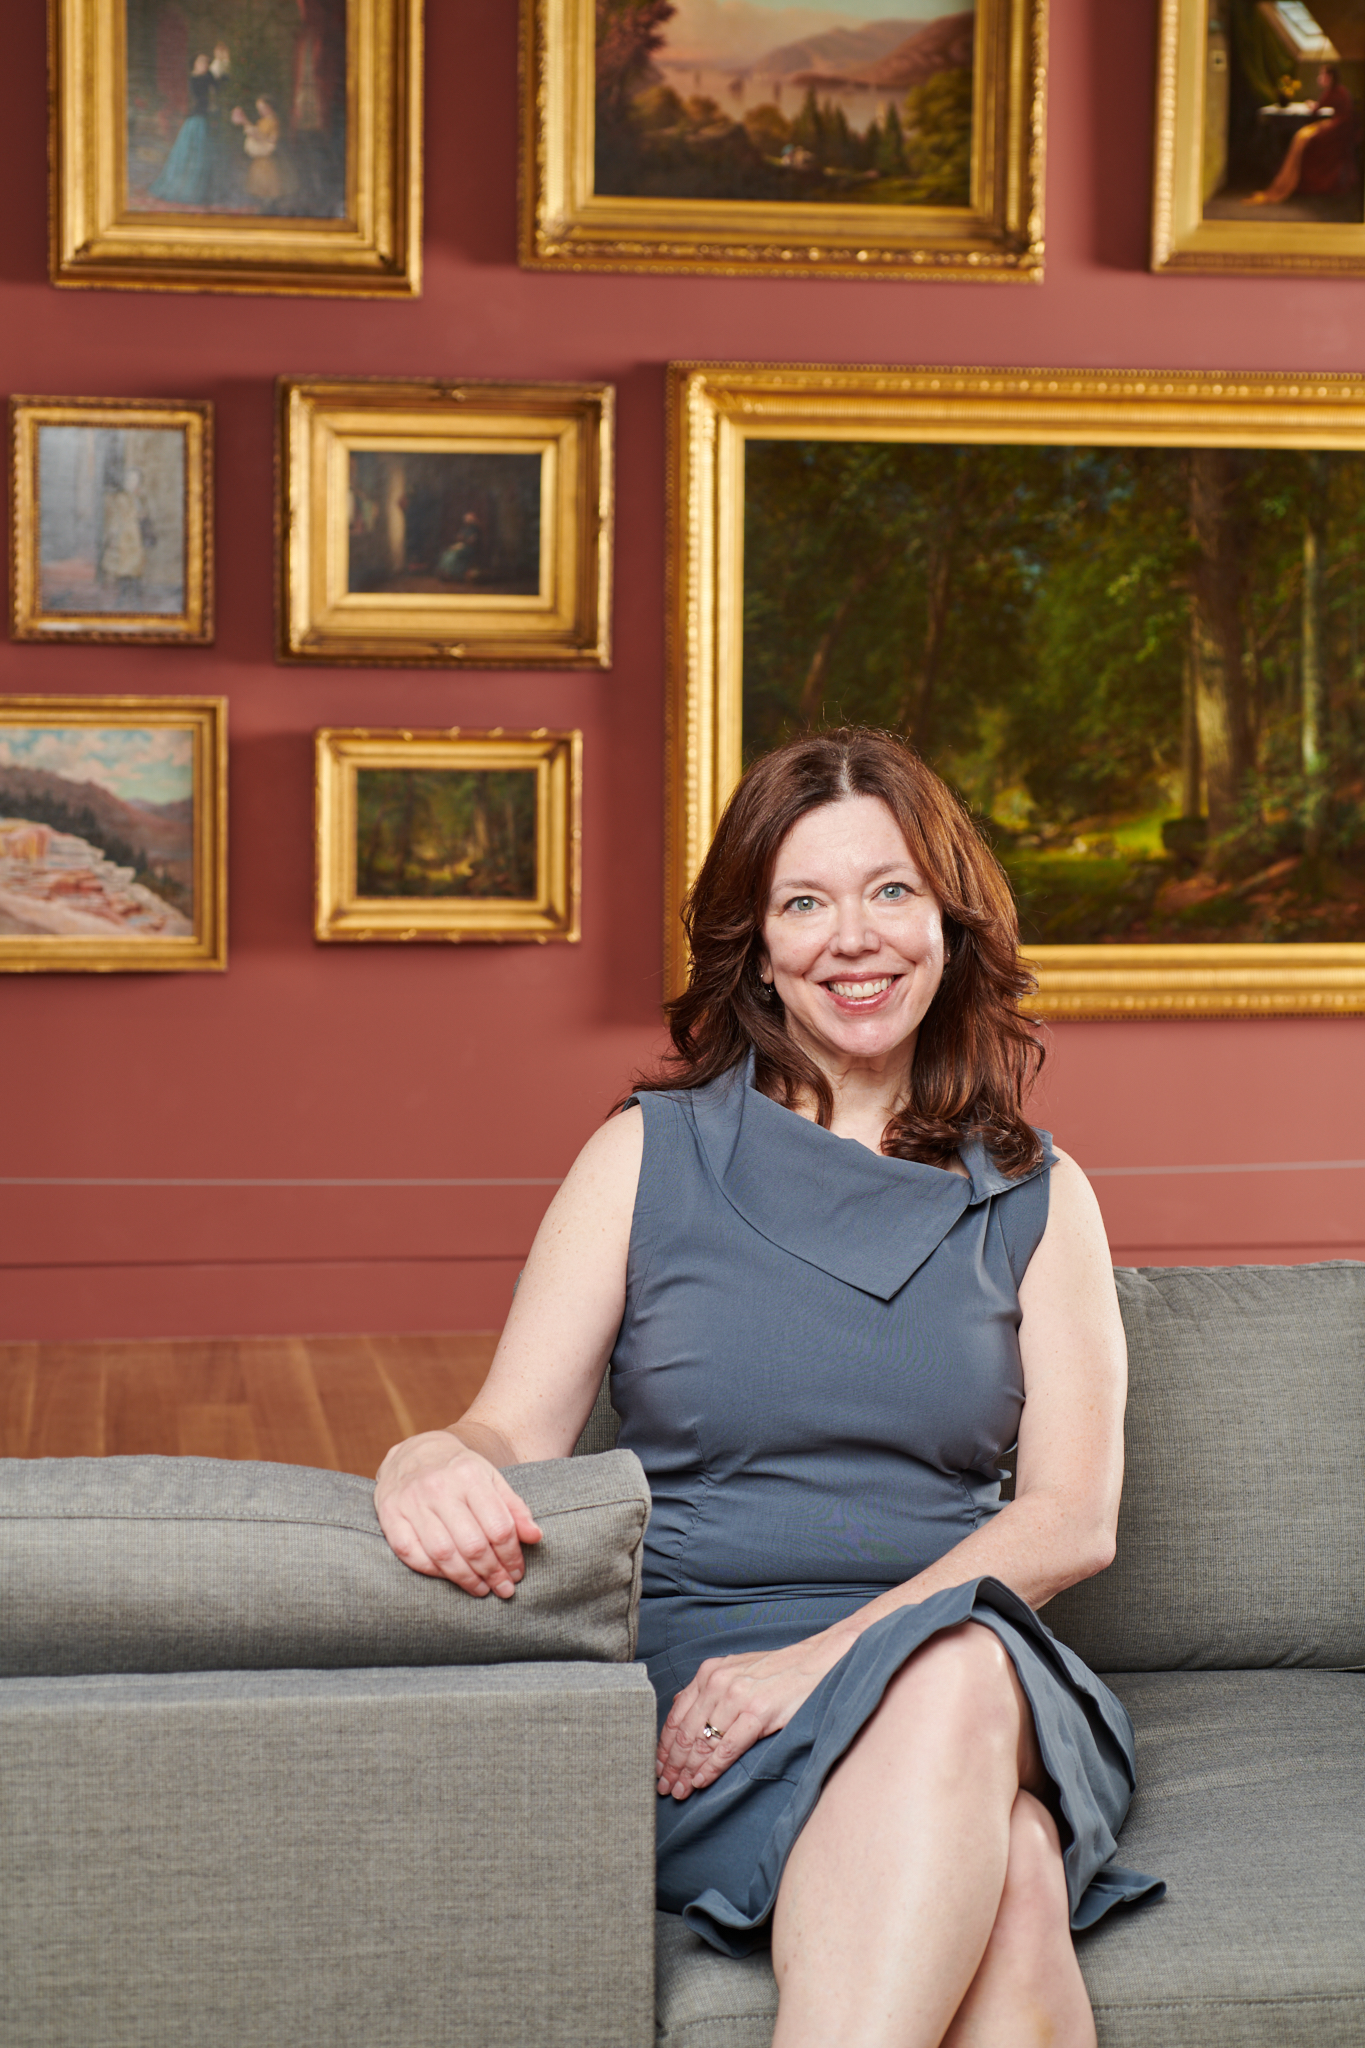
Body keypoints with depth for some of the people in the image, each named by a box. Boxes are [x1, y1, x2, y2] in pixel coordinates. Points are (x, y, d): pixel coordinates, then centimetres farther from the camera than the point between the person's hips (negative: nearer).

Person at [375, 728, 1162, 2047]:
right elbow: (516, 1431, 4)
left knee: (958, 1675, -39)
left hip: (963, 1643, 2)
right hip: (692, 1667, -2)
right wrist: (428, 1464, -23)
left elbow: (1073, 1516, 4)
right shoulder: (650, 1156, 11)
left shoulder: (1038, 1199, 14)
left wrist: (837, 1653, -13)